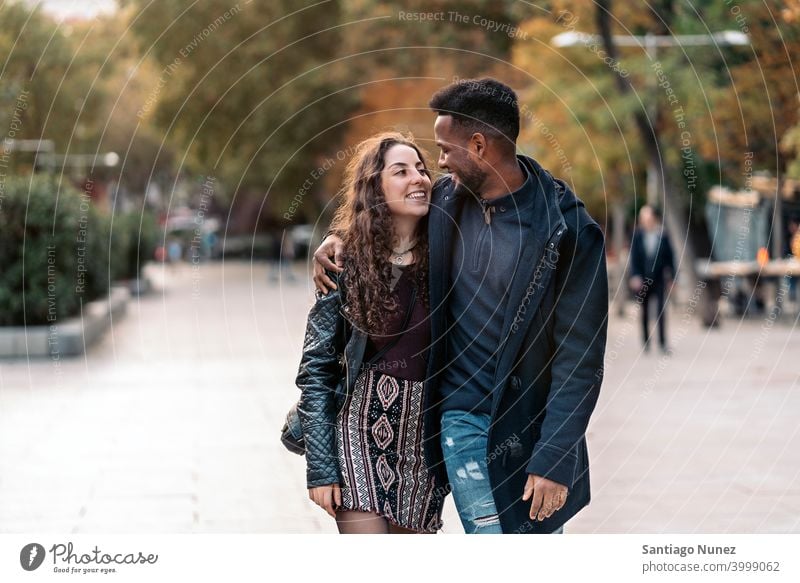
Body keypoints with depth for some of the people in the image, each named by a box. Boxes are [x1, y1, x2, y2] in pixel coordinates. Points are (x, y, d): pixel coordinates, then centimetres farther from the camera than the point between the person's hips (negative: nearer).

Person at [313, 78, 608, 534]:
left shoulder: (569, 233, -14)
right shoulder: (447, 199, 2)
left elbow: (579, 361, -14)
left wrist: (553, 460, -17)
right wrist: (339, 243, 5)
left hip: (529, 425, -4)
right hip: (461, 419, 4)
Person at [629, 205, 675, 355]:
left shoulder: (663, 235, -3)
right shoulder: (638, 235, -1)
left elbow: (669, 257, 2)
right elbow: (634, 257, -1)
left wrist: (671, 277, 3)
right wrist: (635, 276, -10)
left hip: (659, 279, -1)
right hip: (642, 279, 1)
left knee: (661, 310, -8)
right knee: (644, 311, 10)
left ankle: (663, 343, -4)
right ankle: (646, 341, 20)